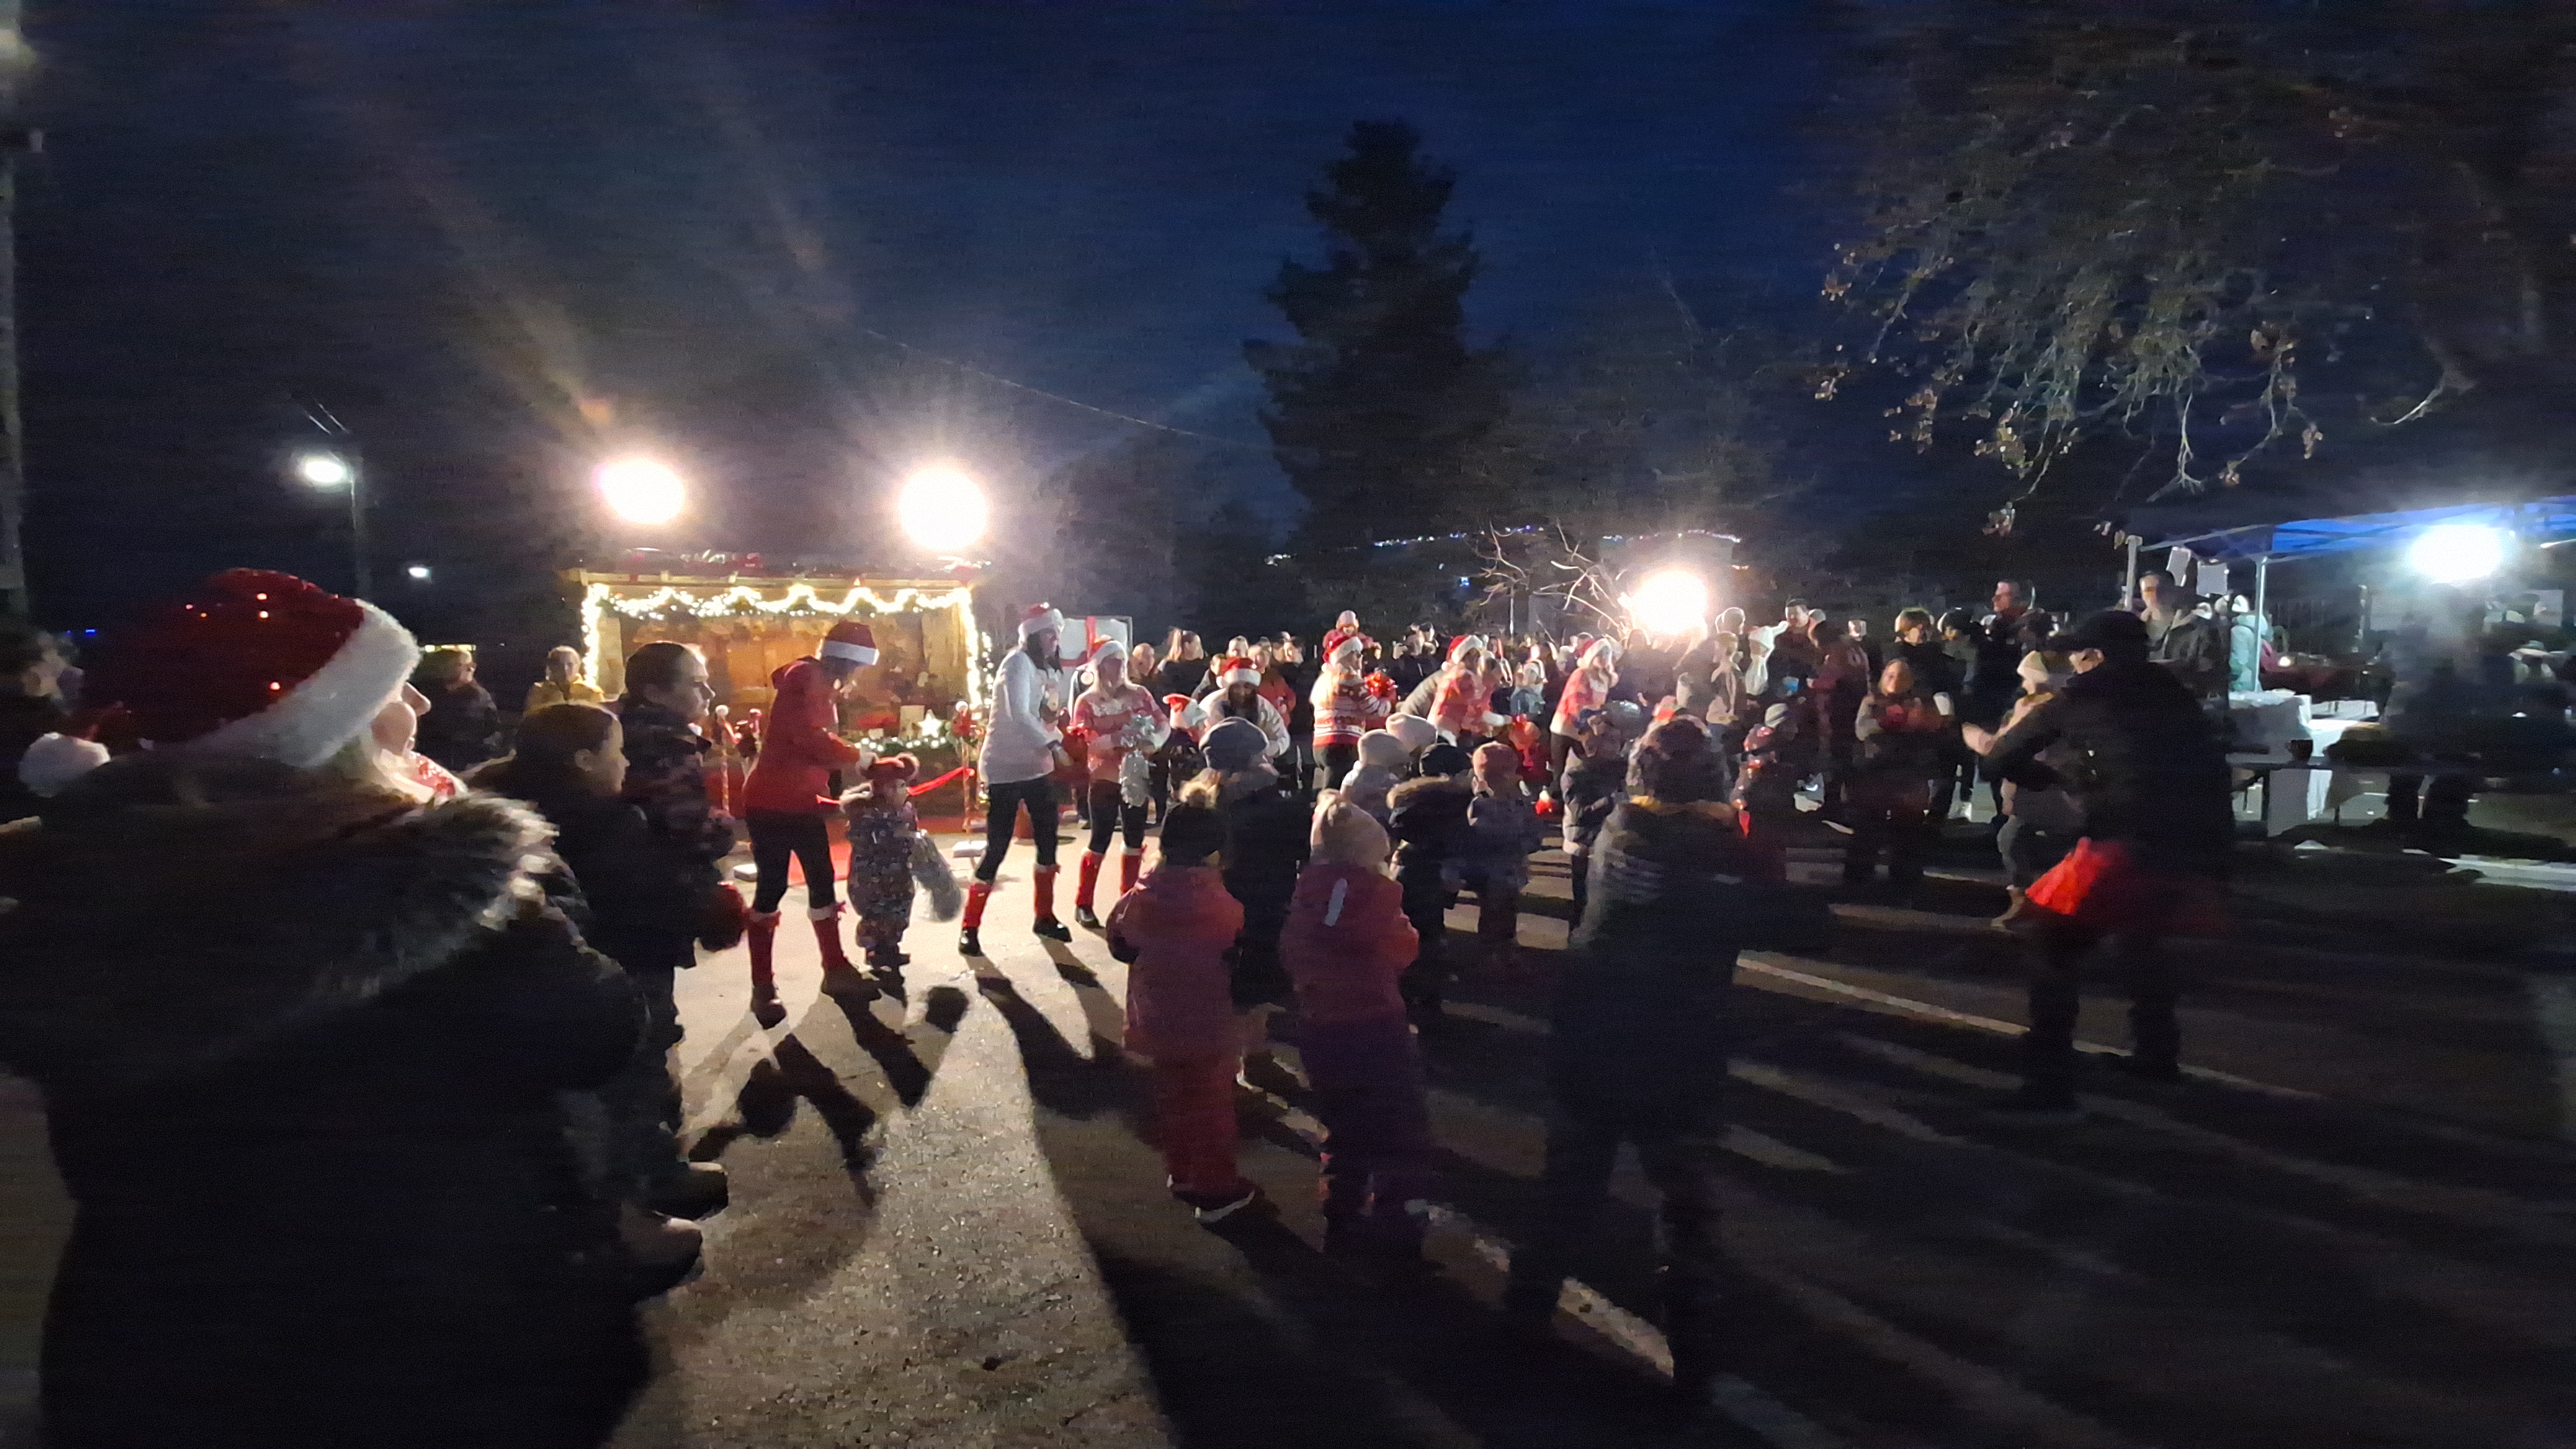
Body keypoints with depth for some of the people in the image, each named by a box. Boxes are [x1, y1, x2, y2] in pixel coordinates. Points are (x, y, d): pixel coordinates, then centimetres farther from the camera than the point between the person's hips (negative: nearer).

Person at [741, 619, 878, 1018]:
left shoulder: (824, 689, 14)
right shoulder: (803, 677, -16)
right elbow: (812, 741, -27)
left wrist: (836, 799, 7)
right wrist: (863, 756, -16)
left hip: (804, 803, 10)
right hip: (772, 803, -9)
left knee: (822, 881, 13)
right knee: (772, 887, -6)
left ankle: (836, 969, 23)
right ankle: (762, 988, 2)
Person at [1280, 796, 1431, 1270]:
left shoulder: (1307, 894, -2)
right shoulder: (1371, 891, -15)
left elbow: (1291, 957, 8)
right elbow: (1402, 951, -2)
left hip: (1318, 1029, 5)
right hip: (1373, 1028, -5)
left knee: (1343, 1130, 22)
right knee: (1402, 1133, 10)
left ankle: (1342, 1226, 30)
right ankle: (1396, 1235, 11)